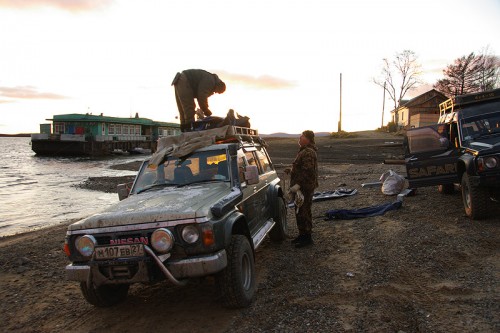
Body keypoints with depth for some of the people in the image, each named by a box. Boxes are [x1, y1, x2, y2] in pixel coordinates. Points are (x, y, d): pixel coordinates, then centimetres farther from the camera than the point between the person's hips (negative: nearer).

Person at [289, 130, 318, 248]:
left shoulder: (308, 153, -18)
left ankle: (307, 237, 3)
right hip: (302, 187, 11)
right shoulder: (304, 151, 17)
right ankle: (302, 234, 27)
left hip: (305, 188, -11)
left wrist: (298, 184, -32)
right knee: (300, 211, 17)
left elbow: (307, 171, -28)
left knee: (303, 212, -6)